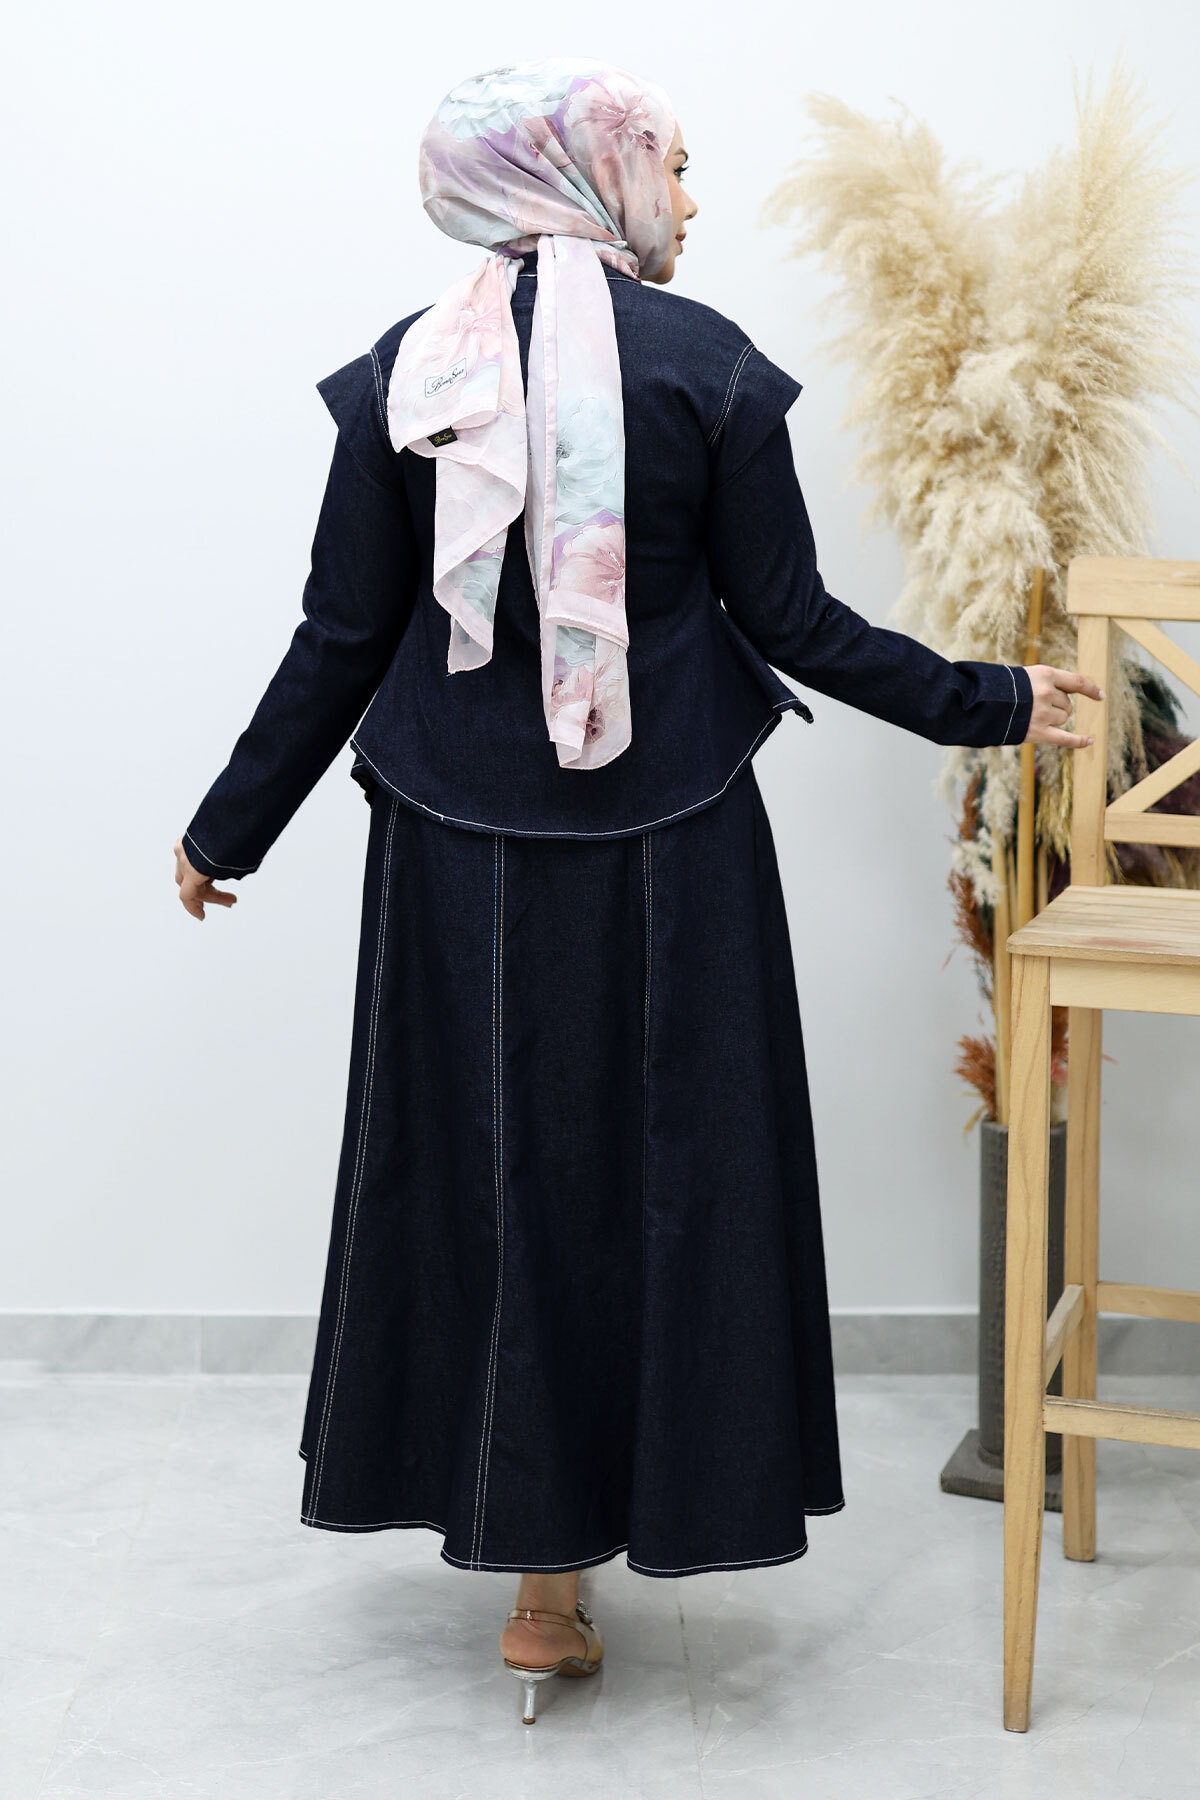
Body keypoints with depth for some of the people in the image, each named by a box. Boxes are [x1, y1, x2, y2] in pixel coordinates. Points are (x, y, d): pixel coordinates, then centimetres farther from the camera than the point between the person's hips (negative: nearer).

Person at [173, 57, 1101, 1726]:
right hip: (667, 841, -2)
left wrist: (230, 831, 11)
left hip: (460, 848, 2)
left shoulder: (402, 372, -1)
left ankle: (531, 1541, 23)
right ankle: (557, 1571, 15)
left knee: (484, 1163, 13)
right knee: (649, 1166, 9)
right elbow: (791, 622, -6)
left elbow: (345, 637, -1)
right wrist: (988, 701, 7)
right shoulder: (707, 365, -7)